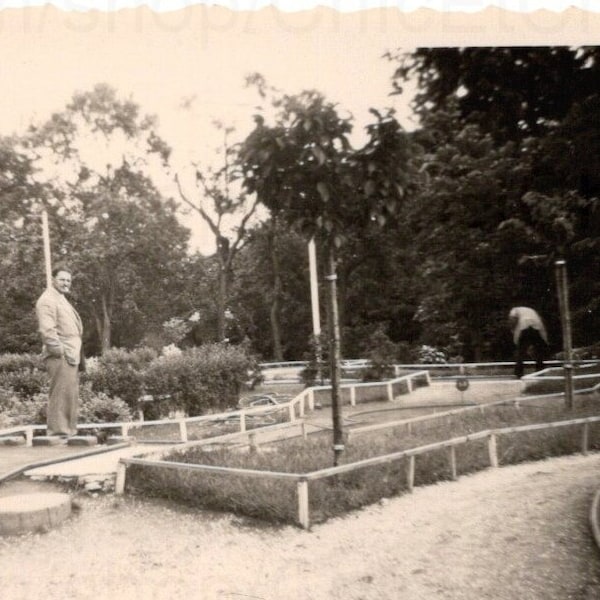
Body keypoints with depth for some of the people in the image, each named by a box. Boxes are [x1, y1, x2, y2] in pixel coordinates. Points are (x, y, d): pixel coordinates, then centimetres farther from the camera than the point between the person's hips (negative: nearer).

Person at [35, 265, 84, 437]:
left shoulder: (62, 300, 24)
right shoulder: (47, 300, -8)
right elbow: (47, 330, -19)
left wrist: (76, 352, 19)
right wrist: (59, 350, -20)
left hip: (71, 354, 10)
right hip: (60, 356, -10)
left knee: (71, 393, 11)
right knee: (62, 392, -12)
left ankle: (68, 430, 18)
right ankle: (58, 430, -7)